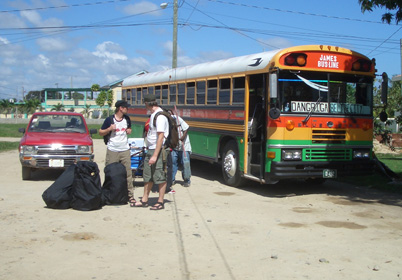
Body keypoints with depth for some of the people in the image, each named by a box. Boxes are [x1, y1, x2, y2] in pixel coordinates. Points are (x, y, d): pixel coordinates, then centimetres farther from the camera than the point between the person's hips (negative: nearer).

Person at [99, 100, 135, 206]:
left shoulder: (127, 119, 10)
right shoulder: (109, 120, -3)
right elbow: (100, 132, 3)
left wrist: (129, 131, 4)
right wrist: (109, 129, -14)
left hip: (125, 150, 3)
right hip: (112, 151, -3)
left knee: (128, 173, -1)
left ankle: (130, 196, 3)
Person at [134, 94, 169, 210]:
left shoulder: (160, 116, -18)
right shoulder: (153, 114, 12)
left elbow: (161, 137, -23)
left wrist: (155, 155, -25)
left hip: (159, 150, -10)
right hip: (151, 149, 10)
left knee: (160, 177, 0)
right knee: (148, 176, 15)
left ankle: (160, 202, 10)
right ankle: (144, 200, 24)